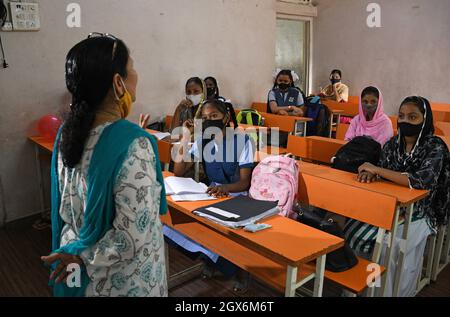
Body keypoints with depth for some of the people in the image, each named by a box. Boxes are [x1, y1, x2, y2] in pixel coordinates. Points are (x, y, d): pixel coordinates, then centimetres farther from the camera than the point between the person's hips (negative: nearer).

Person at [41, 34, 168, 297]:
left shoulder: (68, 132, -7)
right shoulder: (133, 144, -29)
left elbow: (66, 208, 5)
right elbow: (135, 234, -28)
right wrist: (85, 258, -14)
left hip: (74, 263, 7)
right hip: (123, 280, -6)